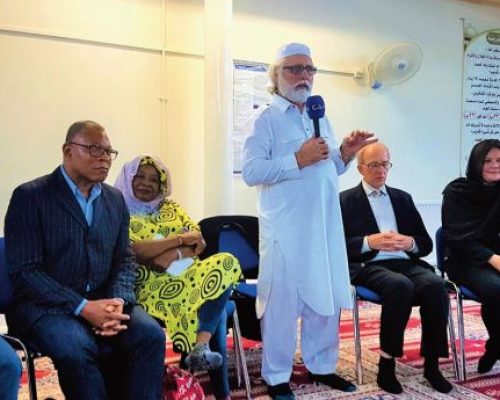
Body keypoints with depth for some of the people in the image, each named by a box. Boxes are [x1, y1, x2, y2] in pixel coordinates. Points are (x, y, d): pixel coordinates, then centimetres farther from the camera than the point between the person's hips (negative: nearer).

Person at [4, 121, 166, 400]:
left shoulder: (115, 199, 11)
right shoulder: (30, 196, -6)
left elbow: (125, 259, 12)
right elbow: (24, 270, -13)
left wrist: (118, 299, -10)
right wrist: (83, 307, -21)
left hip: (102, 301, 5)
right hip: (45, 304, -4)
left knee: (151, 335, -21)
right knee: (75, 349, -33)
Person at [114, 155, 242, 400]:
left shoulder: (171, 208, 22)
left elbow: (199, 241, 10)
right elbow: (132, 251, -13)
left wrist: (173, 254, -12)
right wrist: (180, 239, -8)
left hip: (186, 275, 6)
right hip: (151, 286, -5)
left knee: (224, 266, -27)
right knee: (215, 310, -27)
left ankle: (202, 347, -36)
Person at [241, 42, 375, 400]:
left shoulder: (321, 118, 17)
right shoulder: (266, 118, -4)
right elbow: (251, 171, -15)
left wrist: (345, 153, 1)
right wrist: (298, 159, -20)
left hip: (325, 226, 7)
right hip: (286, 229, -6)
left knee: (326, 297, 13)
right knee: (282, 301, 0)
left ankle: (321, 366, 28)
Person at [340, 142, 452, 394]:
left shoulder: (403, 198, 21)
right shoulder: (345, 200, 9)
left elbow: (426, 243, 16)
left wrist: (410, 242, -7)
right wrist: (368, 242, -19)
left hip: (405, 262, 4)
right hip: (369, 266, -4)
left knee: (435, 286, -27)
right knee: (401, 287, -35)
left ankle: (431, 365, -14)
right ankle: (387, 363, -20)